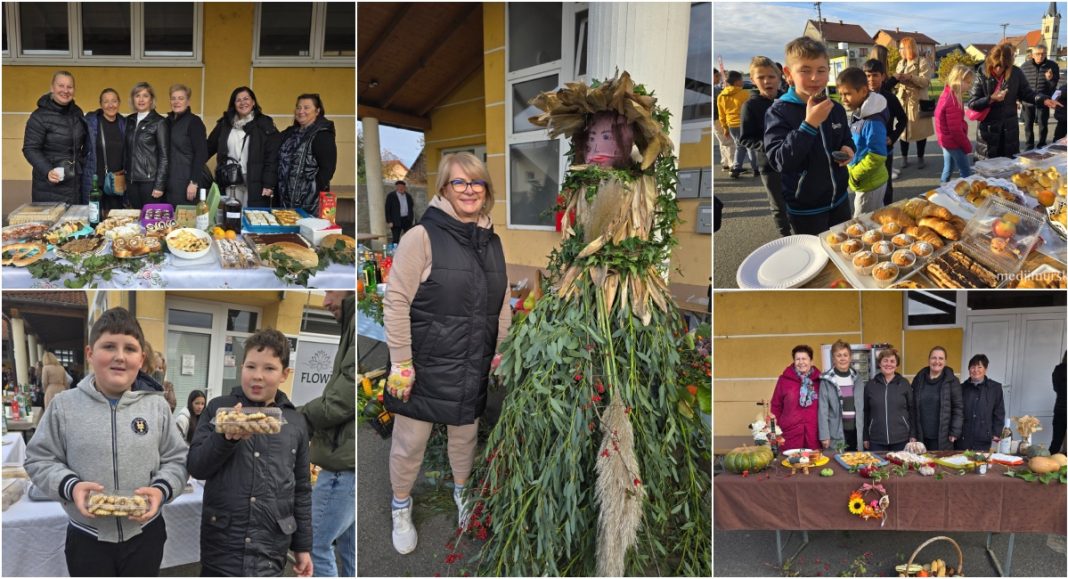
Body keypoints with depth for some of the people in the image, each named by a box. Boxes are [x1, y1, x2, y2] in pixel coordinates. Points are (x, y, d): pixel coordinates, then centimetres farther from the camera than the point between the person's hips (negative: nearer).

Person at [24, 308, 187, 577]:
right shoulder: (65, 405, -5)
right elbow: (39, 459, 0)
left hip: (145, 534, 1)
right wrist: (70, 486, -17)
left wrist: (161, 489, -17)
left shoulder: (156, 405, -3)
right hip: (86, 538, 0)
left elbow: (176, 460, 2)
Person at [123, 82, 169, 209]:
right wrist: (125, 177, 11)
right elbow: (127, 151, 16)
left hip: (150, 180, -5)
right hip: (132, 180, 5)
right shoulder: (130, 121, 12)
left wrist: (159, 185, -12)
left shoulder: (159, 122, -4)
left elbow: (164, 156, -7)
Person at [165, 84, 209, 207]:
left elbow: (201, 154, -11)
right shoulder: (168, 121, 14)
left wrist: (194, 182, -16)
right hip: (170, 183, 6)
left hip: (187, 182, -6)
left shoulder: (194, 122, -5)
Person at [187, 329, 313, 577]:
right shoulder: (219, 408, 2)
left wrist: (303, 546, 12)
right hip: (221, 544, -1)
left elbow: (301, 489, 12)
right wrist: (226, 437, -20)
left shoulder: (295, 422, 7)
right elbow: (195, 467, -3)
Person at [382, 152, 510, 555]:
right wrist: (401, 363, -15)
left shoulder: (493, 243, 5)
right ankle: (401, 508, 30)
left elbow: (502, 307, 14)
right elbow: (395, 303, -15)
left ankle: (461, 493, 46)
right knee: (410, 442, 7)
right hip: (425, 366, -5)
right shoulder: (422, 237, -14)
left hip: (472, 368, 5)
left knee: (466, 435, 20)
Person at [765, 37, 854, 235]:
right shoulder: (779, 112, -18)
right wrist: (810, 124, -32)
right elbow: (780, 161, -27)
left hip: (839, 198, 6)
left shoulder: (836, 109, 0)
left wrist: (848, 149, -6)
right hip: (805, 207, -5)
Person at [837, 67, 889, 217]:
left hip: (869, 184, -9)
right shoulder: (856, 114, 2)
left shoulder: (873, 122, -26)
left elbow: (877, 157, -29)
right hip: (864, 182, 9)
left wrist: (854, 175, -19)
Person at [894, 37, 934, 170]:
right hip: (903, 100, 5)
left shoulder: (923, 62, -6)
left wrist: (909, 77, -28)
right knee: (903, 129, 4)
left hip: (918, 101, -5)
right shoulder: (901, 63, 13)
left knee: (920, 130, 1)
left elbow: (925, 81, -17)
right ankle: (904, 158, 14)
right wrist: (896, 78, -7)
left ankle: (920, 158, 11)